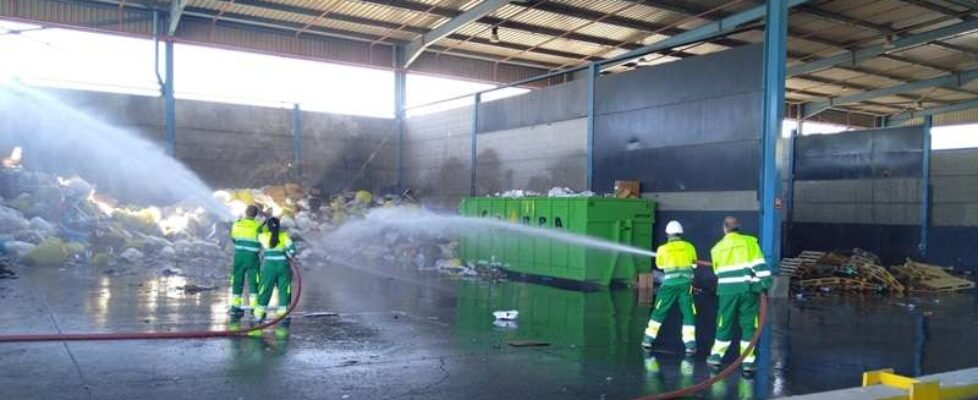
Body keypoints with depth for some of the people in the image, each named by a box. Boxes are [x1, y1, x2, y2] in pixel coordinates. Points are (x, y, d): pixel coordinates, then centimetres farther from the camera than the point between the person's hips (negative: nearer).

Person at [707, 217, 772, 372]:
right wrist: (765, 282, -7)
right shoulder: (750, 241, 4)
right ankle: (748, 361, 5)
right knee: (749, 325, 5)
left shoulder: (717, 248, 11)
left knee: (724, 324, 13)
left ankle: (716, 356, 20)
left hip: (727, 290, 2)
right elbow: (759, 264, -5)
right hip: (748, 288, -2)